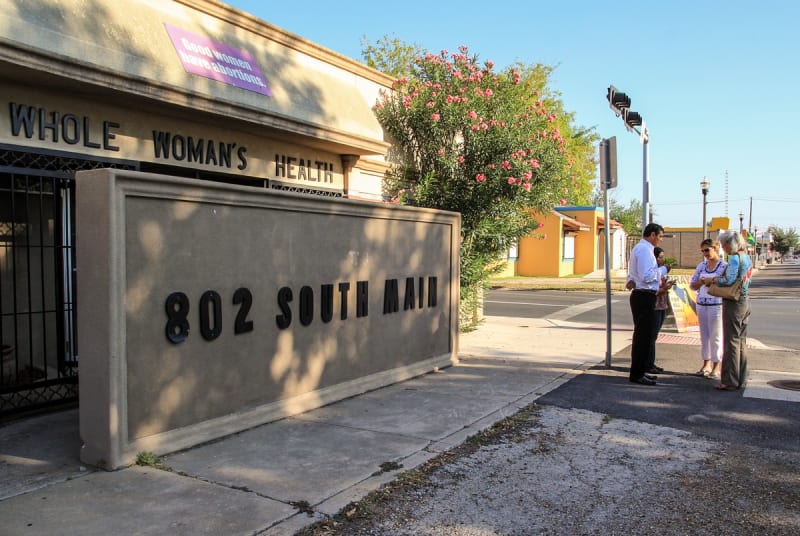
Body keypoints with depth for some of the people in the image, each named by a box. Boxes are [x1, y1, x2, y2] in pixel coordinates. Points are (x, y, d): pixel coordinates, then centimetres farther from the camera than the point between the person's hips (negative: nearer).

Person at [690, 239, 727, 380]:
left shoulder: (724, 266, -5)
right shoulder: (701, 266, 10)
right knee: (704, 335, 10)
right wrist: (702, 281, -8)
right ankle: (706, 364, 19)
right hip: (701, 304, 5)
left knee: (716, 336, 0)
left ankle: (717, 366, 9)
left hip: (717, 305, -5)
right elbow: (692, 285, 10)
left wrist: (713, 282, -18)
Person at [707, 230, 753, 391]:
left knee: (731, 342, -3)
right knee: (741, 341, 15)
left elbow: (729, 281, -24)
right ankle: (741, 379, 23)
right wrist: (721, 277, 7)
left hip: (734, 303, -9)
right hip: (745, 301, 9)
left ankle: (730, 381, 2)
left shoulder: (735, 258, -16)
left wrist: (714, 280, -6)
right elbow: (745, 281, 14)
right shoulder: (747, 258, 11)